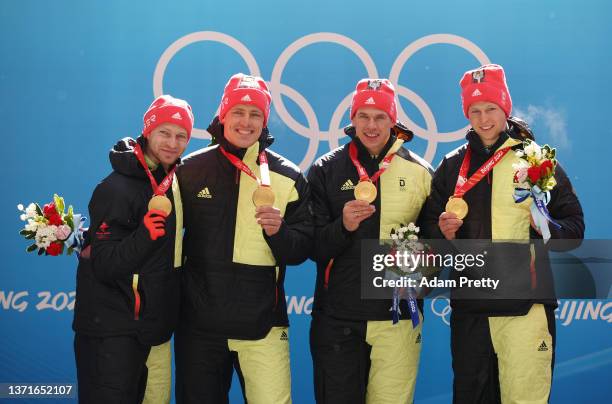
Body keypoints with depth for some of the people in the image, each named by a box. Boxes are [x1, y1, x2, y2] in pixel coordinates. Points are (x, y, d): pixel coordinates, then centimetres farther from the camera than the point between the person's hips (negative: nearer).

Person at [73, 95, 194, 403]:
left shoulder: (172, 181, 8)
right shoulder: (117, 188, -16)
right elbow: (105, 267, -20)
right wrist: (145, 233, -32)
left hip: (153, 330, 8)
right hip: (112, 333, -8)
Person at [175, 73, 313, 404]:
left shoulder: (287, 177, 1)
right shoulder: (191, 171, 4)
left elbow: (301, 250, 2)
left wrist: (279, 231, -18)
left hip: (262, 324, -1)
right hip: (200, 324, 2)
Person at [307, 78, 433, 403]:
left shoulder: (419, 172, 5)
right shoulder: (326, 170, 4)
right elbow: (314, 247, 1)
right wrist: (343, 227, -19)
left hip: (399, 317, 0)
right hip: (337, 318, 0)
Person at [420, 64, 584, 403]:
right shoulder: (452, 166, 12)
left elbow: (574, 223, 4)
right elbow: (429, 224, 16)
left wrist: (548, 228, -16)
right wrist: (443, 232, -6)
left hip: (526, 305, -3)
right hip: (469, 306, 3)